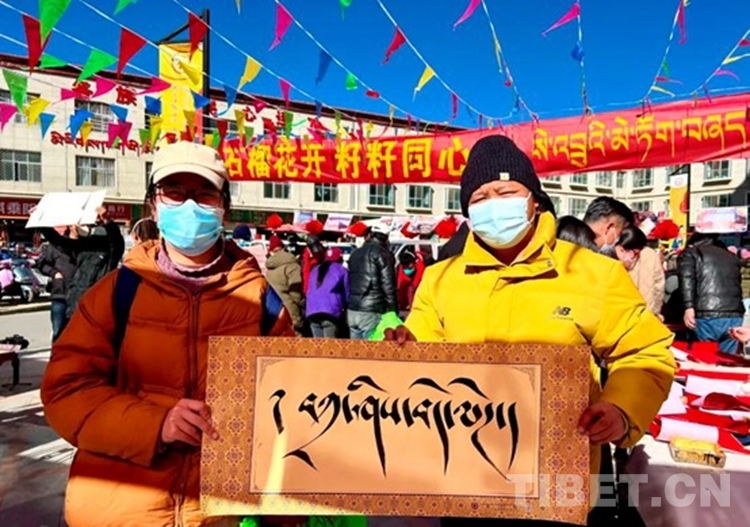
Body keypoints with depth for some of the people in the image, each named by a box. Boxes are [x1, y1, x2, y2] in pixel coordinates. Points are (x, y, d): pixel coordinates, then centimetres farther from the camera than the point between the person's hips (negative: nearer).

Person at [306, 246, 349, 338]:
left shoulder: (315, 270, 24)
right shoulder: (341, 270, 8)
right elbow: (347, 294, 8)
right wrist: (344, 308, 25)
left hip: (312, 312, 5)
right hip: (331, 312, -5)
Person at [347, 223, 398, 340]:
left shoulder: (355, 253, 17)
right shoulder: (383, 254, -5)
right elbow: (388, 286, -10)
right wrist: (393, 312, -6)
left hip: (352, 310, 7)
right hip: (372, 312, -7)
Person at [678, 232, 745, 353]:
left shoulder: (689, 253, 12)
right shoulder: (731, 256, 28)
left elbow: (687, 279, -6)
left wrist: (688, 307, -15)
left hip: (707, 316, -4)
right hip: (734, 317, 5)